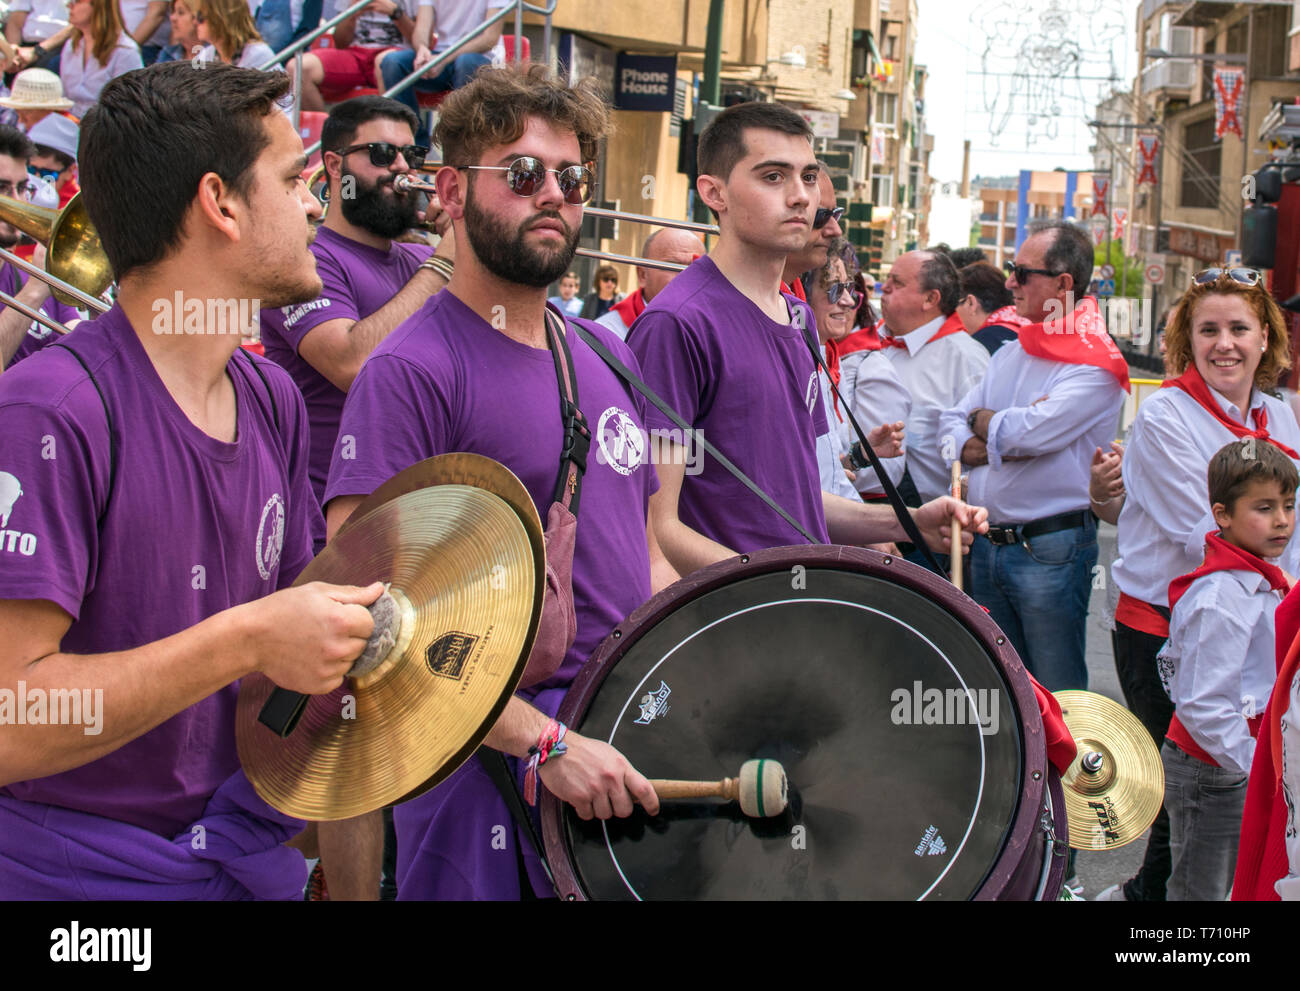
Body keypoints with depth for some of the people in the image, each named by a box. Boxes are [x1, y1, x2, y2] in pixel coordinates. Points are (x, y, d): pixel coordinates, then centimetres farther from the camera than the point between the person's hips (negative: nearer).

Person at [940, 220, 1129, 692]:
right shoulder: (1009, 354, 15)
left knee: (1057, 694, -1)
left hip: (1051, 548, -8)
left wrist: (983, 421, -1)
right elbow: (951, 424, 11)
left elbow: (1032, 432, -22)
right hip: (987, 543, 8)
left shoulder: (1095, 366, -10)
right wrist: (1000, 441, -9)